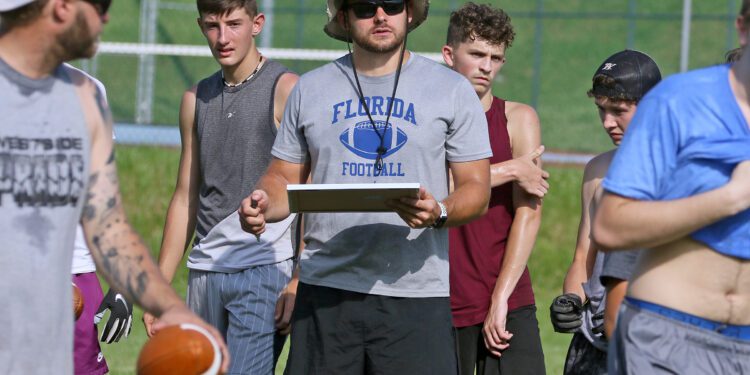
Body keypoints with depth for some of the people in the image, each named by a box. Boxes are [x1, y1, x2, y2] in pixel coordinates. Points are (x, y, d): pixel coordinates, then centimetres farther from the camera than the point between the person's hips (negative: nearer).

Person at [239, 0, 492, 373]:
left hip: (416, 297, -2)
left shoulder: (451, 89, 7)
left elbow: (476, 188, 4)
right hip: (325, 291, 2)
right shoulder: (310, 89, 14)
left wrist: (438, 212, -18)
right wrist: (263, 205, -8)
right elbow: (284, 179, 16)